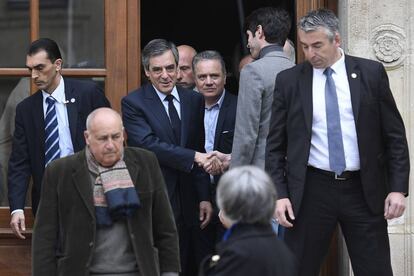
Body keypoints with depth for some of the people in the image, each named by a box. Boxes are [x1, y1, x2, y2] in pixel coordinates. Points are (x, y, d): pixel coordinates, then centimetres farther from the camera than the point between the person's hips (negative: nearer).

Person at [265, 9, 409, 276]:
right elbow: (275, 144, 6)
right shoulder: (288, 81, 3)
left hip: (364, 190, 0)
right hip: (311, 191, 0)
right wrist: (280, 194, -4)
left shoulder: (371, 73, 2)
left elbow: (395, 135, 3)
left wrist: (398, 188, -4)